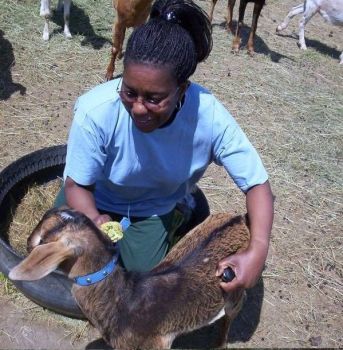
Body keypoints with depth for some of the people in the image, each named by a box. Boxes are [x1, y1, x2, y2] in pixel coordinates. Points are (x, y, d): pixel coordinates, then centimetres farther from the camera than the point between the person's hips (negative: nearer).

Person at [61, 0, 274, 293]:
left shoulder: (210, 117, -35)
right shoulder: (96, 110, -37)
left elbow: (257, 184, -25)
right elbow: (77, 185, -22)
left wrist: (258, 251, -41)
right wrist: (95, 221, -44)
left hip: (155, 208, 0)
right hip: (97, 201, 0)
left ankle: (173, 222, 27)